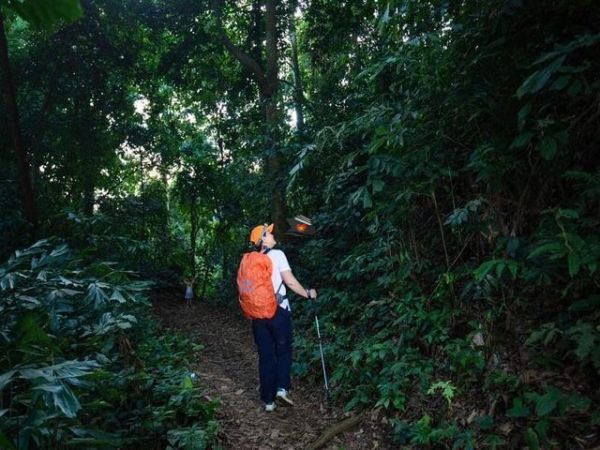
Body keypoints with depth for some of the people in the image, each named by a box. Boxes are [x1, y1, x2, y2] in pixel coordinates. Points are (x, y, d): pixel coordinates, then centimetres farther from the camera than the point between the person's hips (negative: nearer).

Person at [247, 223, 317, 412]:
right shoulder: (277, 255, -6)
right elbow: (289, 281, -11)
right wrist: (307, 293, 1)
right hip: (278, 311, -4)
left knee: (265, 356, 10)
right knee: (283, 351, 12)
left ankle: (268, 400, 12)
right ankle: (282, 388, -3)